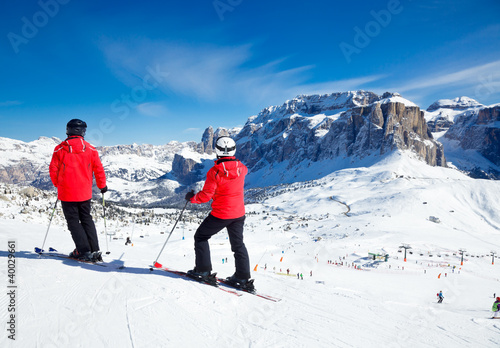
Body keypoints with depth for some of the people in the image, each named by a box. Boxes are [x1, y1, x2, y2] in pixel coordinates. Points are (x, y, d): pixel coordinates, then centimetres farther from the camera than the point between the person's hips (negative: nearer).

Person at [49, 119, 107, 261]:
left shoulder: (60, 149, -6)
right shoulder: (90, 149, -2)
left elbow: (53, 169, -1)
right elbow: (99, 169, 1)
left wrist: (57, 184, 17)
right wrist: (102, 186, 15)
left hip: (67, 192, -2)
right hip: (85, 193, 2)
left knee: (73, 221, 6)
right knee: (86, 219, 15)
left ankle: (84, 251, 0)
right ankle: (94, 251, 11)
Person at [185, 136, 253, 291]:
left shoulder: (215, 172, -19)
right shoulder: (241, 168, -4)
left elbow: (205, 196, -16)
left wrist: (192, 197, 3)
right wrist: (233, 162, 39)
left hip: (220, 215, -5)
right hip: (239, 214, 5)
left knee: (201, 237, 15)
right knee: (238, 244, 17)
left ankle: (203, 271, 14)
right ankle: (243, 278, 15)